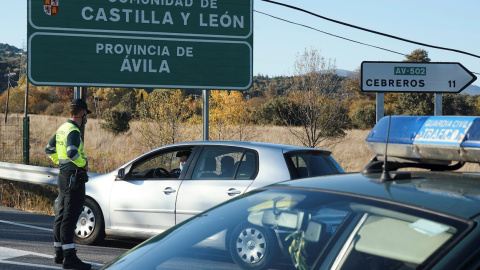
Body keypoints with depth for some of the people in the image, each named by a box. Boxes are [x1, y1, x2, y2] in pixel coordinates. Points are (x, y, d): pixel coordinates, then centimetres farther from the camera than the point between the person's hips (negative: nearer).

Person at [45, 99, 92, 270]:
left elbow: (49, 150, 25)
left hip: (63, 175, 10)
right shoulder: (73, 131, -16)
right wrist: (84, 163, -16)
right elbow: (72, 152, -32)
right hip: (73, 177, -10)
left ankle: (59, 254, 22)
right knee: (70, 217, -11)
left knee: (61, 216, 14)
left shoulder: (62, 129, 14)